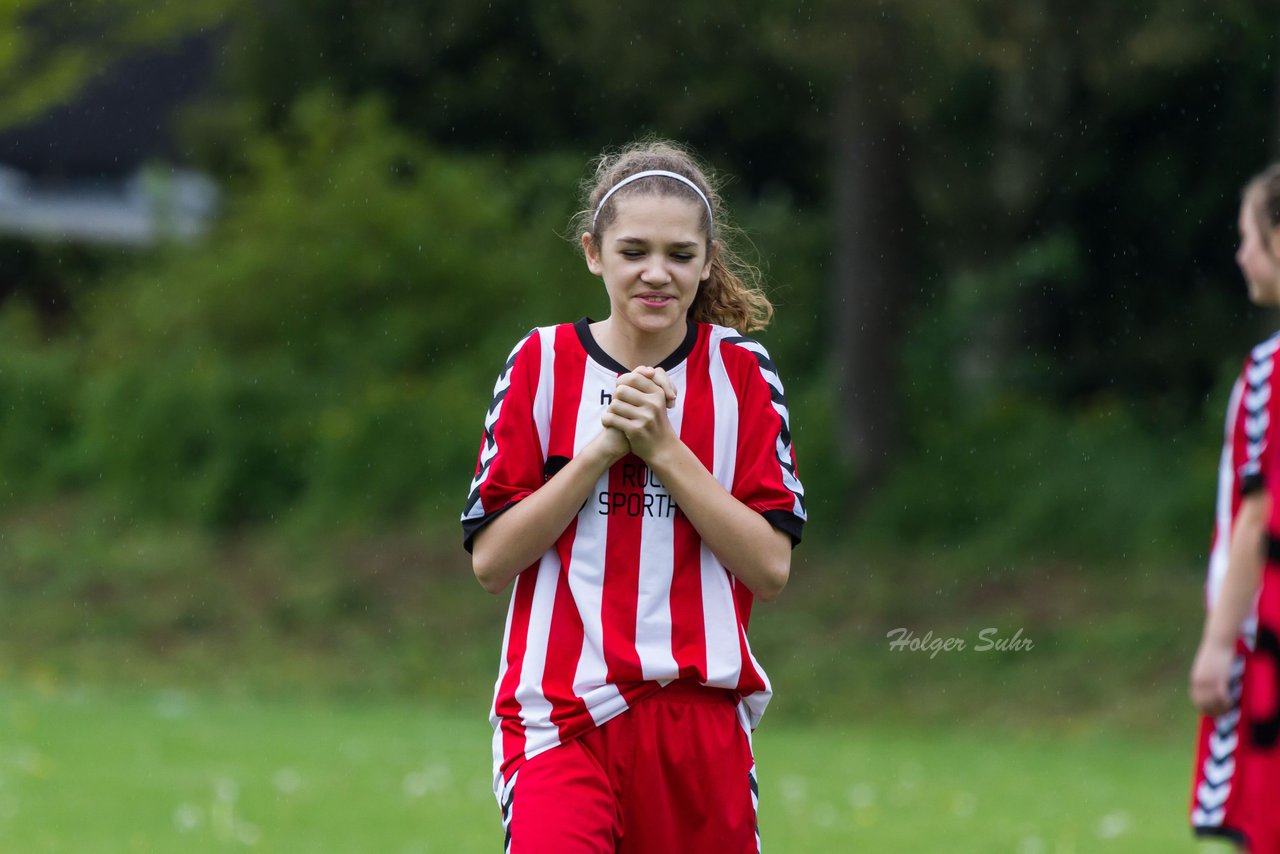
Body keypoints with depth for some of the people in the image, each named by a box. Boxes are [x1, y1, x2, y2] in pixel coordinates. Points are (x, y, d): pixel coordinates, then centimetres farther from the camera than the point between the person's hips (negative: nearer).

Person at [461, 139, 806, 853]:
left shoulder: (742, 373, 5)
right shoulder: (543, 364, 3)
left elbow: (771, 567, -3)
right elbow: (490, 560, -2)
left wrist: (662, 449, -11)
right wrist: (602, 449, -12)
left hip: (702, 718, 2)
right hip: (561, 714, -2)